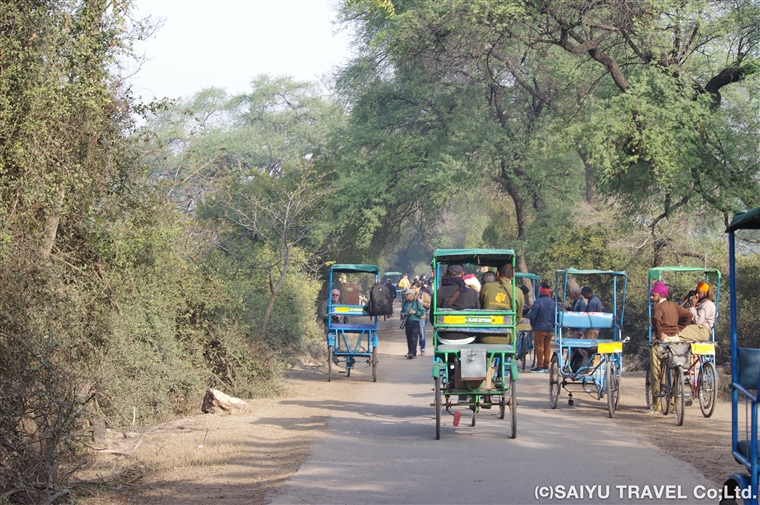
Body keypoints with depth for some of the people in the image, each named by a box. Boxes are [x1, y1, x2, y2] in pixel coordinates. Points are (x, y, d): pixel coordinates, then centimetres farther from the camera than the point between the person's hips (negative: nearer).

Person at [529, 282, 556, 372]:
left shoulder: (538, 302, -13)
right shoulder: (553, 303, 6)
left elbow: (532, 315, -14)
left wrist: (532, 324, 2)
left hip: (539, 328, -6)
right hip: (550, 329, 6)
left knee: (539, 347, -2)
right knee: (547, 347, 12)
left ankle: (539, 366, -3)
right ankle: (546, 366, 14)